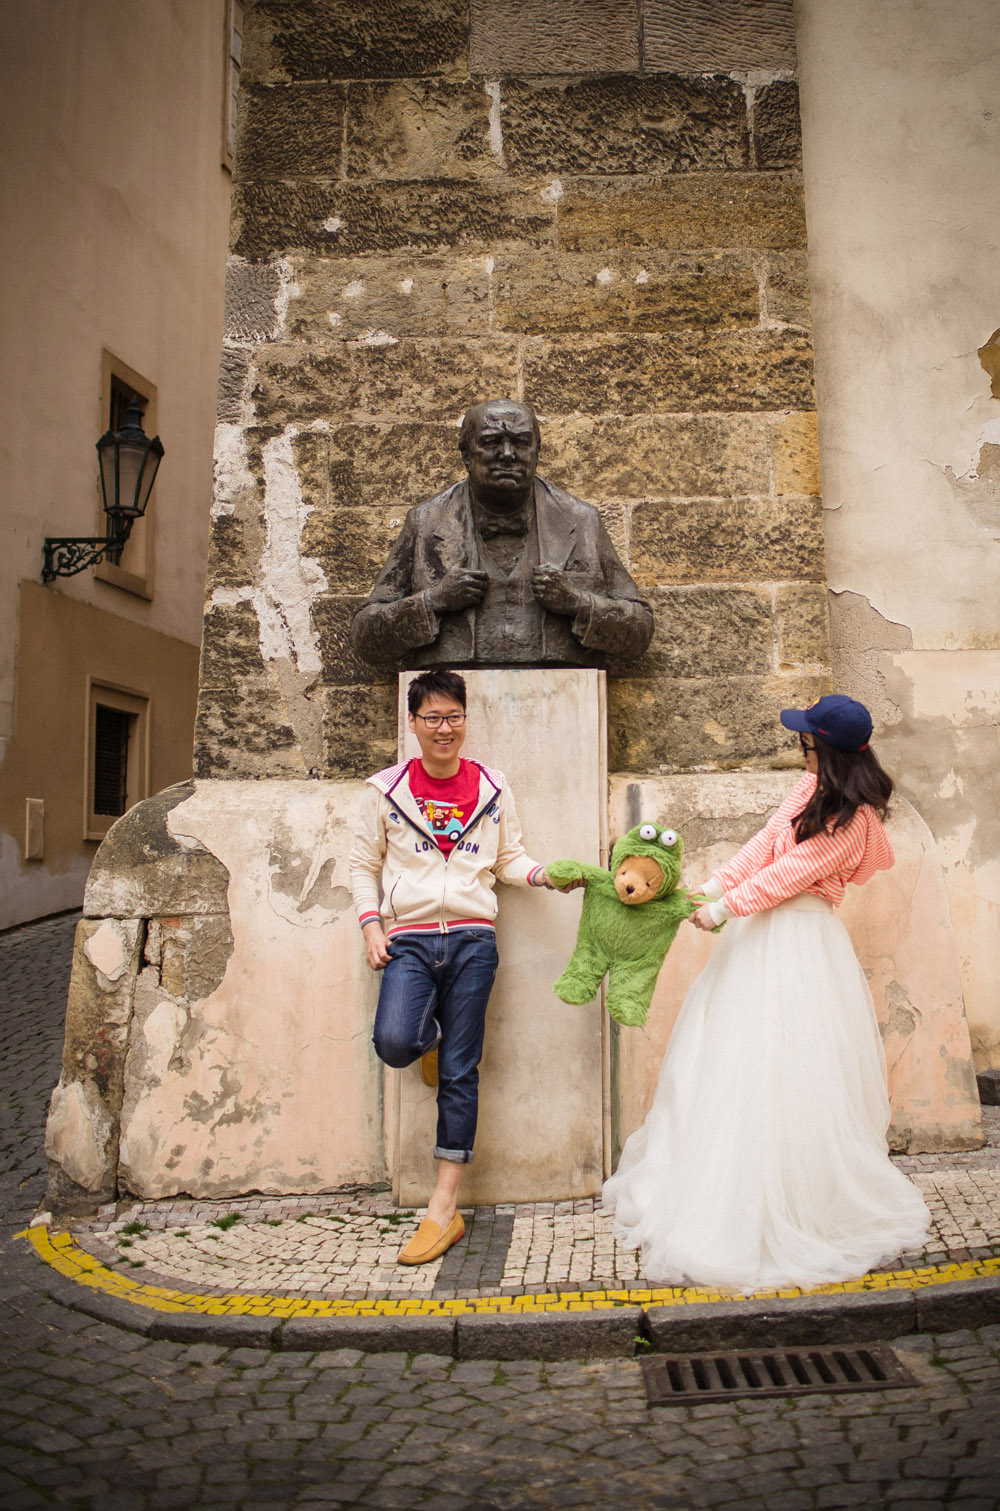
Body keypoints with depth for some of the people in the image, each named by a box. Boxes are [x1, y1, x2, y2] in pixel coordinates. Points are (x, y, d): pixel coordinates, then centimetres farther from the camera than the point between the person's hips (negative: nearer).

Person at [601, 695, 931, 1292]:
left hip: (799, 942, -8)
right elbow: (768, 841, 8)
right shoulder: (814, 786, 8)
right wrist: (715, 884, 0)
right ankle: (717, 1183, 26)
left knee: (789, 1069, -4)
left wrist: (726, 907, -16)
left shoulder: (855, 818, -16)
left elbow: (790, 872, -17)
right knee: (726, 1054, 12)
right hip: (760, 929, 8)